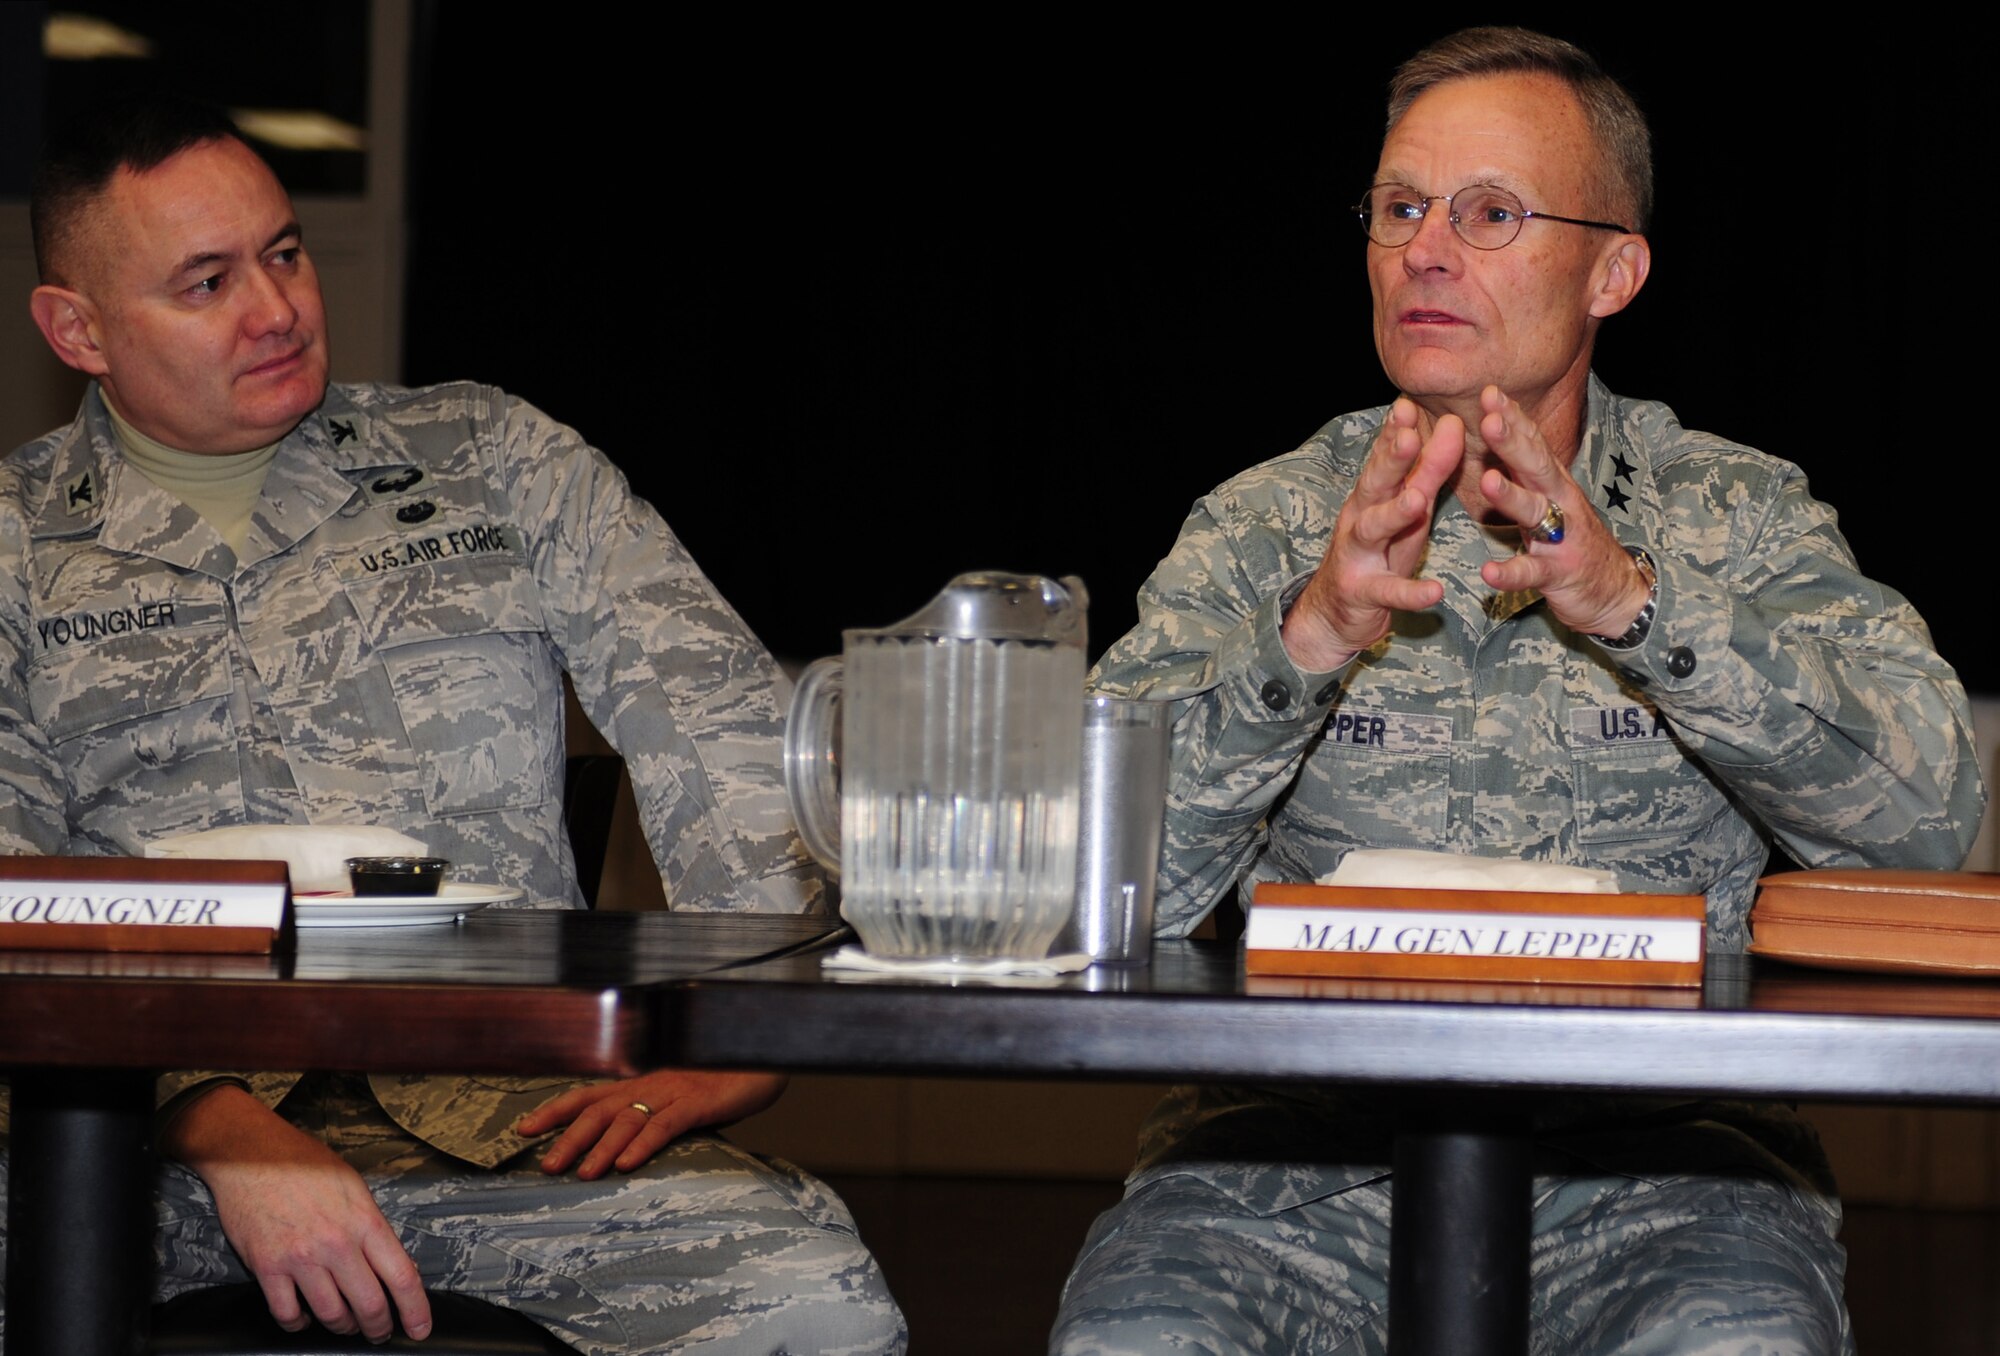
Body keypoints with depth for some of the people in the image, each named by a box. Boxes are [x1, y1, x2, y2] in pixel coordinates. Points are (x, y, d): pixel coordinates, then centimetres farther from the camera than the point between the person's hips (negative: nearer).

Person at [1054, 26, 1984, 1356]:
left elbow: (1930, 811, -8)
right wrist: (1307, 638, -19)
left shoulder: (1739, 517, 9)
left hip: (1652, 1151, -1)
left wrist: (1635, 599, -21)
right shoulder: (1263, 527, 10)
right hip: (1307, 1137, 1)